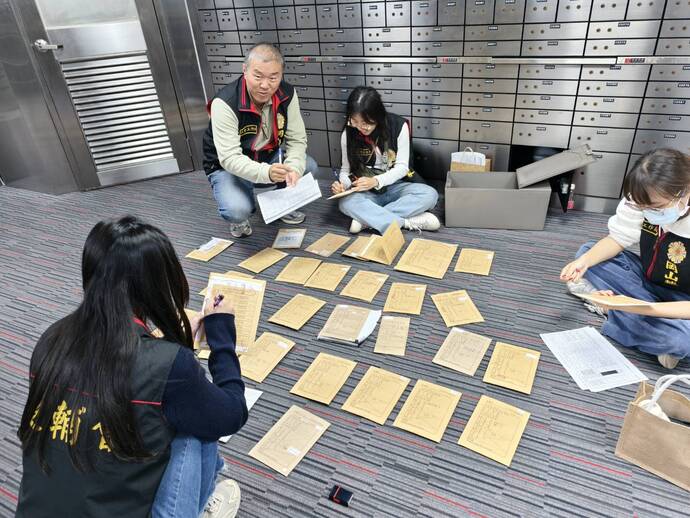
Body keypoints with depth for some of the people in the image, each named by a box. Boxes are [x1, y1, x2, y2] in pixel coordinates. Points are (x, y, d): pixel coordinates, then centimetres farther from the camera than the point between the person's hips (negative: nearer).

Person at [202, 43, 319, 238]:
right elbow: (229, 158, -33)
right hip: (228, 168, -5)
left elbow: (297, 139, -11)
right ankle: (239, 219, 8)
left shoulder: (287, 94, -13)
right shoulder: (225, 103, -28)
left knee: (308, 167, -17)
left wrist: (293, 168, -33)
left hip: (269, 158, 5)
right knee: (237, 211, -32)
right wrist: (266, 172, -50)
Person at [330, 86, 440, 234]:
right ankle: (409, 222, -34)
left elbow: (402, 167, -11)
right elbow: (346, 169, 2)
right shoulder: (348, 134, -7)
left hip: (396, 187, 0)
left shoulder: (398, 126, -12)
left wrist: (376, 181, -26)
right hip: (367, 192, 0)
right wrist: (342, 184, -22)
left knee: (430, 195, -30)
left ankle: (366, 218, -29)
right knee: (346, 202, -35)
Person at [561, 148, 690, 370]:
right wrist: (584, 262, -27)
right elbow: (618, 239, -8)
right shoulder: (642, 201, -21)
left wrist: (643, 308, -45)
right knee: (587, 251, -7)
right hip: (648, 283, 5)